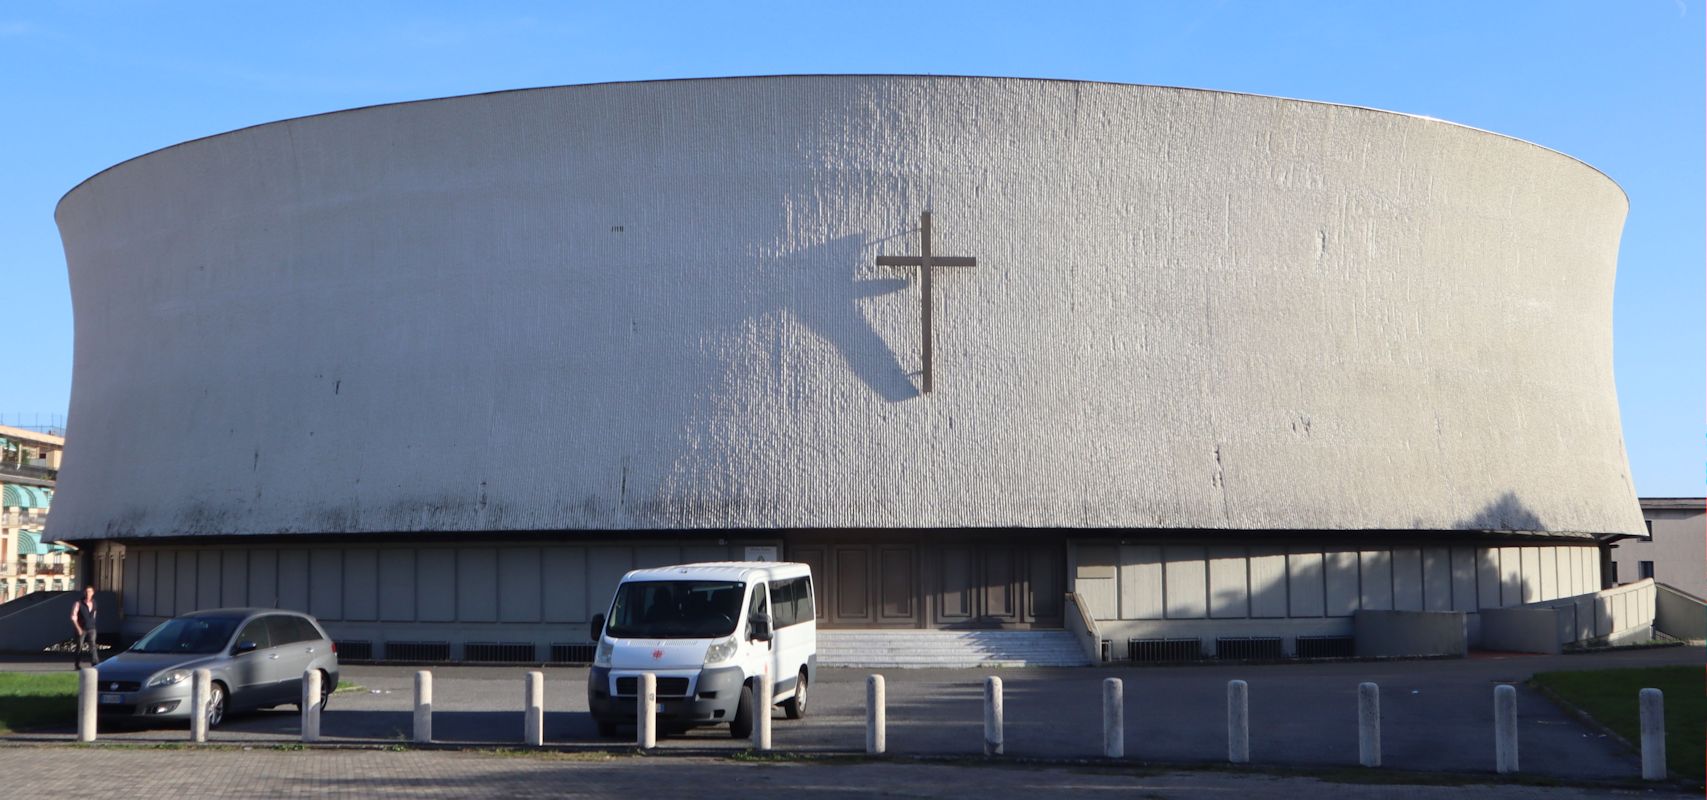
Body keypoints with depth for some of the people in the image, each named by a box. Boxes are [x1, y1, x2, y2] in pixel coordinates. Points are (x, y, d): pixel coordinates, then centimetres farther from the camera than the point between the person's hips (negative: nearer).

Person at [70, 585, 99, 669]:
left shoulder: (93, 603, 4)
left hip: (91, 629, 2)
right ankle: (77, 665, 24)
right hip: (81, 629, -2)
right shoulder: (78, 604, -10)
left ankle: (95, 664, -22)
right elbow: (73, 617, -10)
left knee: (93, 646, -13)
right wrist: (78, 628, -16)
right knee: (79, 647, 8)